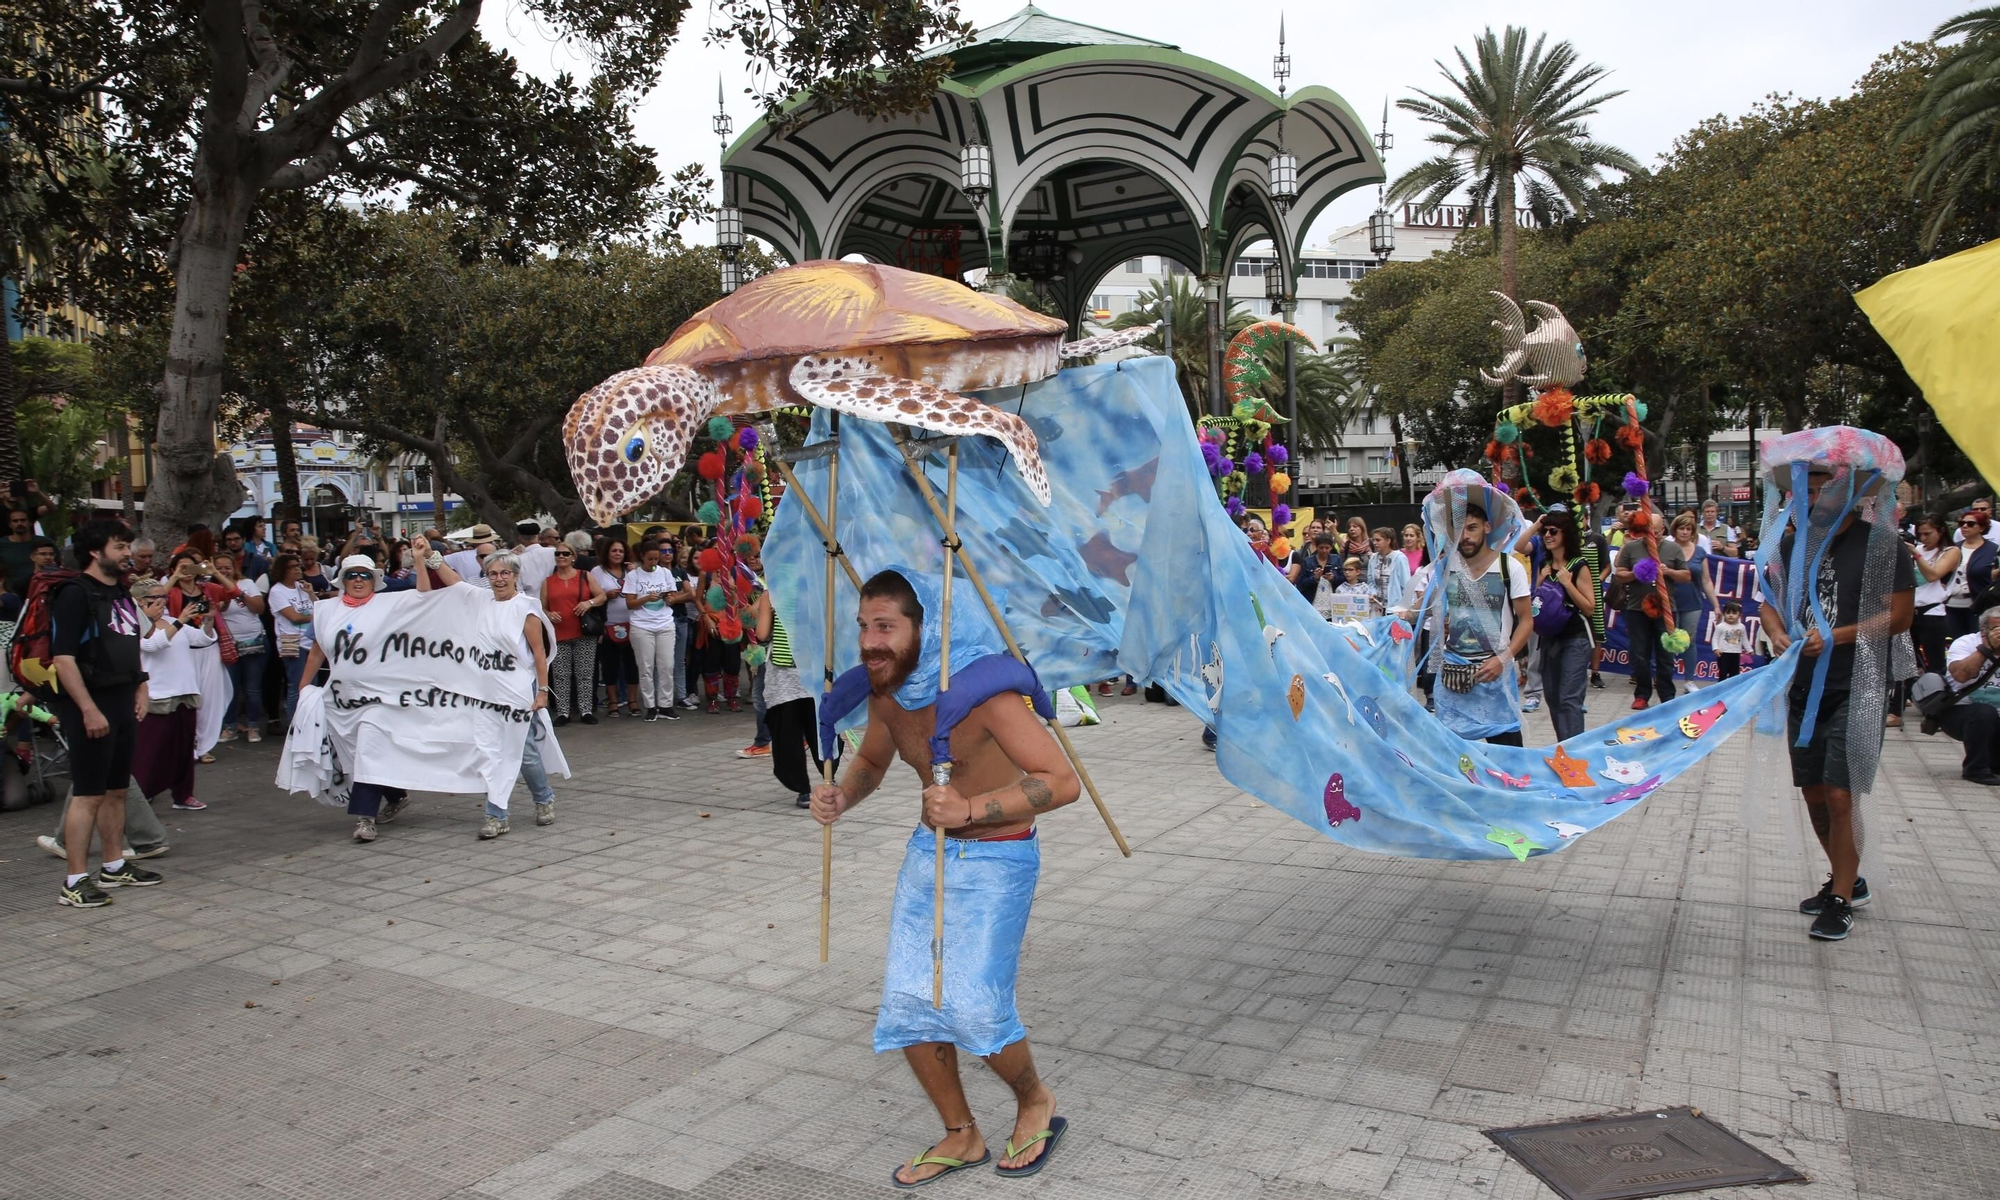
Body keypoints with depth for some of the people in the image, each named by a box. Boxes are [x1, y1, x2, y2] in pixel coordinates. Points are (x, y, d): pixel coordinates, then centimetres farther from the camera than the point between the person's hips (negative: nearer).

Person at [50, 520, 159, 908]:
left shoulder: (122, 595, 15)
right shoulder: (75, 594, -12)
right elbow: (63, 658, -18)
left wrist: (140, 689, 14)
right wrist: (88, 709, -22)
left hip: (123, 702, 8)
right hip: (91, 705, -8)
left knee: (116, 790, 14)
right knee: (87, 795, -7)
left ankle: (114, 866, 24)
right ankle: (76, 881, -3)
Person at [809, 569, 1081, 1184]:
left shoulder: (982, 690, -27)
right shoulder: (884, 691, -4)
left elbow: (1062, 781, -29)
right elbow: (872, 759, 16)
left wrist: (972, 808, -39)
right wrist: (842, 795, -6)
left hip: (996, 860, -7)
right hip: (928, 851, 7)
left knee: (974, 1007, -9)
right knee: (906, 1001, 5)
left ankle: (1035, 1103, 23)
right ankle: (961, 1137, 26)